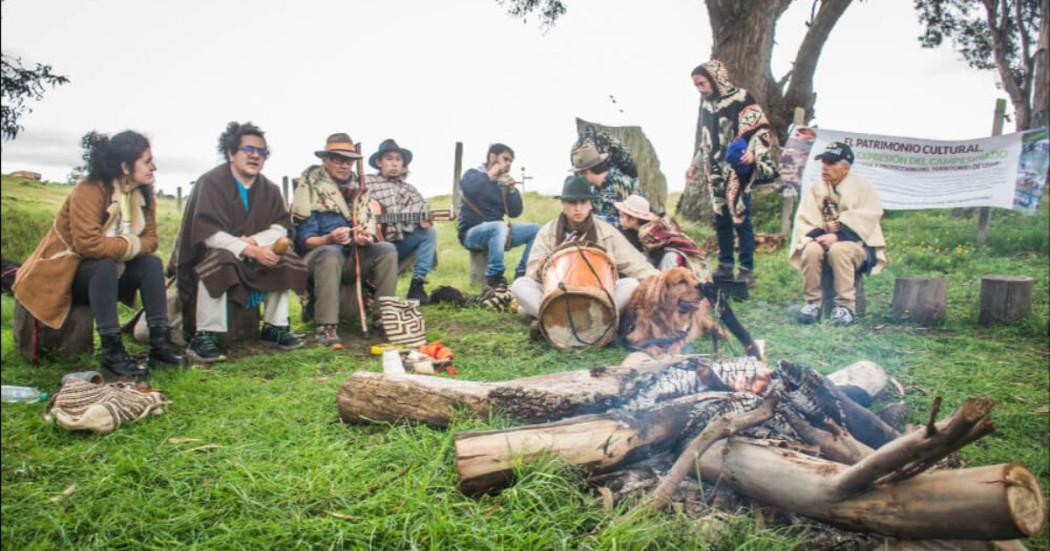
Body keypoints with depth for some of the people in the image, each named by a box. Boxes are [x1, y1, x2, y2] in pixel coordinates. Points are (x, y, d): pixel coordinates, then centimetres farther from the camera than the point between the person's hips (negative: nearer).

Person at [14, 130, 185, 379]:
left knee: (152, 263, -15)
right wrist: (130, 245, -21)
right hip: (63, 274, -7)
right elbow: (88, 243, -35)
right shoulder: (89, 190, -25)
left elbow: (150, 241, -5)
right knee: (105, 266, -34)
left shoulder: (144, 193, -3)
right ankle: (112, 352, -33)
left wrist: (118, 247, -23)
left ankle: (159, 342, -18)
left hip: (106, 274, 7)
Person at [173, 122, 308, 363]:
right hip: (205, 257, -6)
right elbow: (207, 234, -24)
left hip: (253, 255, 6)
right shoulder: (210, 183, -14)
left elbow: (281, 228, -3)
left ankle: (275, 327, -4)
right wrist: (250, 250, -33)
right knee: (219, 262, -36)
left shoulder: (269, 189, 4)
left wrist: (256, 241, -23)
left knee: (285, 261, -13)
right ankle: (203, 337, -29)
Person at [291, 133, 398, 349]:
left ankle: (382, 316, -15)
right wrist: (330, 238, -31)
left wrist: (366, 238, -20)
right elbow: (304, 240, -12)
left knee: (387, 250, -19)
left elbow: (369, 227, 4)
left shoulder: (358, 189, 9)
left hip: (354, 257, 5)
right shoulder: (311, 189, -7)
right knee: (330, 253, -38)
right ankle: (326, 328, -38)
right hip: (318, 255, -5)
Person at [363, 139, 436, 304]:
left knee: (429, 232, -16)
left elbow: (422, 207, 3)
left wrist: (424, 219, -20)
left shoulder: (408, 188, 18)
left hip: (400, 243, 5)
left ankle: (417, 285, -17)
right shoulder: (367, 183, 5)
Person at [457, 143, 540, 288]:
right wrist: (490, 176, -16)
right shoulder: (474, 175, -2)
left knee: (536, 229, -4)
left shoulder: (503, 183, 13)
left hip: (496, 232, 6)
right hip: (472, 233, -6)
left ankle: (522, 274, -5)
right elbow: (466, 188, -28)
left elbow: (515, 213, 5)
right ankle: (494, 277, -27)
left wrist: (511, 189, -8)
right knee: (500, 226, -36)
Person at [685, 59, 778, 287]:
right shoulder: (706, 104, 14)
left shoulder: (741, 98, -6)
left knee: (740, 219, -5)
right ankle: (725, 265, 18)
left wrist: (753, 152, -23)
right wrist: (695, 164, 24)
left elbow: (761, 129, -8)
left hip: (738, 170, -6)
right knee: (721, 219, 8)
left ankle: (747, 269, 2)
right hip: (716, 171, 6)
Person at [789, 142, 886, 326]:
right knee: (811, 250, -31)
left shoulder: (861, 187, 1)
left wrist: (837, 236, -23)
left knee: (838, 250, -36)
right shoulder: (814, 188, 11)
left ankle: (845, 306, -28)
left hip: (856, 245, -3)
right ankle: (812, 302, -20)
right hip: (824, 241, 3)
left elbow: (864, 220, -11)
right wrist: (818, 235, -18)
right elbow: (803, 221, 2)